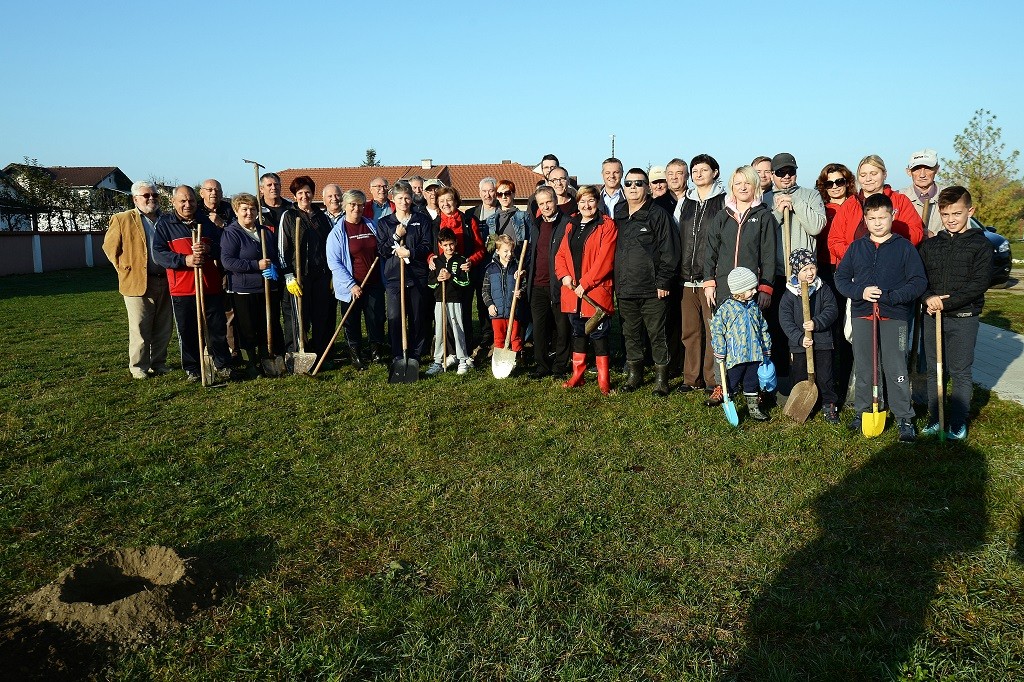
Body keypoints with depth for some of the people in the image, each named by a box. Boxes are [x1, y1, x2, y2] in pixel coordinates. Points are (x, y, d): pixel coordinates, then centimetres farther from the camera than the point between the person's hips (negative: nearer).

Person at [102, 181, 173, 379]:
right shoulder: (122, 220, 0)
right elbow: (110, 246, 5)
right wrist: (124, 269, 0)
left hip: (165, 282, 4)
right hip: (137, 282, -4)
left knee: (163, 328, 9)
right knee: (140, 329, 0)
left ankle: (158, 363, 21)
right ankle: (138, 366, 11)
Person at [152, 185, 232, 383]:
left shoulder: (206, 221, 14)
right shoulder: (164, 223, 5)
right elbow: (158, 253, -4)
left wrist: (208, 249, -10)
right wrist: (185, 260, -19)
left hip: (211, 286, 2)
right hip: (181, 289, -2)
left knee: (217, 329, 5)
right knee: (187, 333, 3)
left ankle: (223, 367, 17)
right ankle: (192, 370, 16)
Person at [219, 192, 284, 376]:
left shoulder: (265, 232, 15)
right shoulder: (230, 233, -5)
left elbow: (277, 256, 21)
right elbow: (227, 261, -16)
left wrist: (273, 268, -3)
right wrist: (256, 265, -20)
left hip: (269, 289, 5)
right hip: (244, 291, -5)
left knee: (271, 328, 8)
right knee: (248, 331, 1)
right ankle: (251, 366, 13)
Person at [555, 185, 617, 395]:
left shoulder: (607, 226, -5)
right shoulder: (571, 226, 15)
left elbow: (605, 259, -13)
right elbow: (560, 255, 13)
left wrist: (585, 283, -16)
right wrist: (564, 275, -6)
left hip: (596, 290, -6)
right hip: (572, 291, 6)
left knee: (598, 334, -2)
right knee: (577, 332, 15)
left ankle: (603, 380, 6)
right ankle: (577, 375, 25)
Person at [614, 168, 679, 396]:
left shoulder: (657, 214, -3)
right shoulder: (619, 217, 15)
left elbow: (669, 251, -8)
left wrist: (663, 281, -13)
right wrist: (615, 281, 12)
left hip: (652, 290, -6)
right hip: (624, 289, 6)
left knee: (657, 334, 0)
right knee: (631, 334, 13)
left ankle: (661, 378, 9)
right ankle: (634, 374, 25)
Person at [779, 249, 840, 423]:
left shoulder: (824, 289, -1)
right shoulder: (789, 294, -6)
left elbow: (832, 310, -8)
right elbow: (785, 320, -10)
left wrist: (817, 323, -24)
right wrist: (800, 338, -19)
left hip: (822, 342, 0)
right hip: (799, 344, 0)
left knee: (825, 377, 7)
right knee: (799, 378, 10)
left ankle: (829, 405, 24)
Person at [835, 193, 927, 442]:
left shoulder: (904, 247, -1)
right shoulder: (856, 247, 7)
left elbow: (919, 281, -5)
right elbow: (841, 277, 8)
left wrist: (890, 296, -18)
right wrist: (860, 292, -11)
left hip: (894, 317, -3)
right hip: (862, 316, 3)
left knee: (896, 370, -1)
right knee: (863, 368, 11)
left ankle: (904, 418, 9)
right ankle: (863, 412, 24)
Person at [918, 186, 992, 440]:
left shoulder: (980, 245, -2)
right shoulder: (930, 245, 9)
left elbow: (979, 283, -11)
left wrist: (946, 303, -18)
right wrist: (929, 298, -15)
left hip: (963, 318, -3)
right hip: (932, 316, 4)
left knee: (961, 372, 2)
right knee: (933, 370, 9)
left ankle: (958, 423, 12)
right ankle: (935, 419, 20)